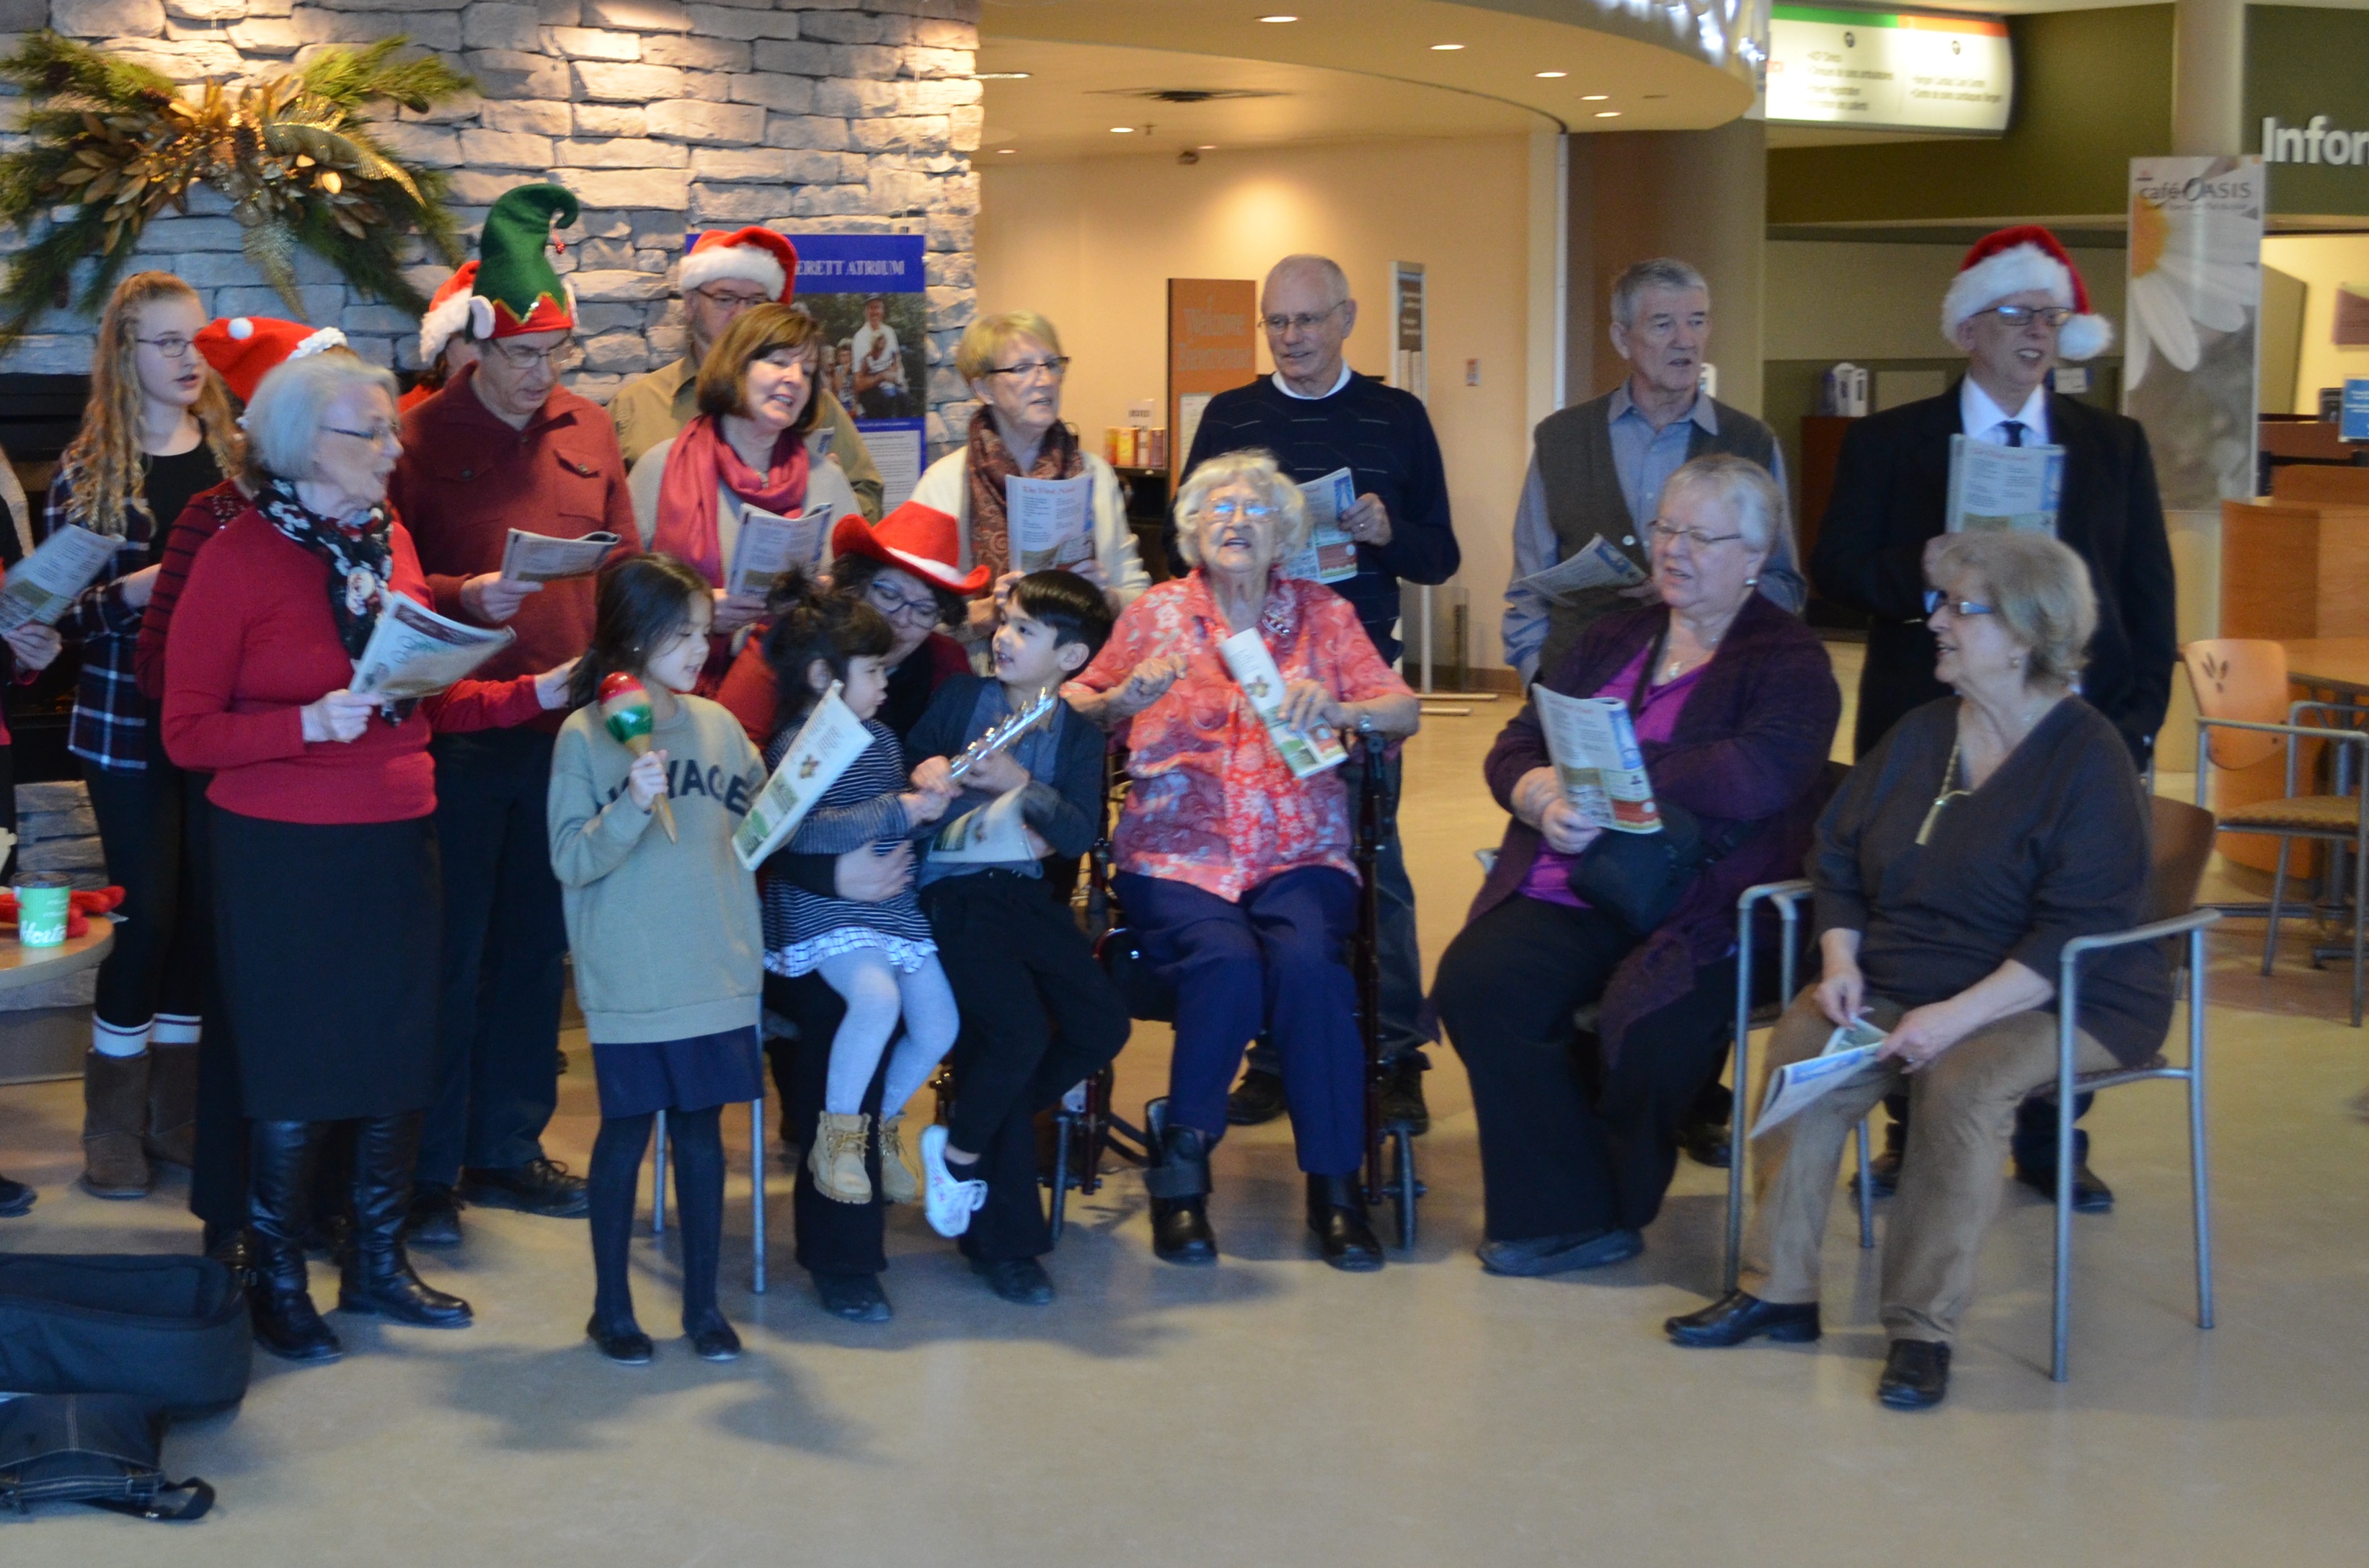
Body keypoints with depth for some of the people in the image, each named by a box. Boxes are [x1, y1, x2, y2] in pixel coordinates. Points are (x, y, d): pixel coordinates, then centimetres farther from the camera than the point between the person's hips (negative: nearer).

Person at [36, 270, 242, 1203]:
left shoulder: (239, 455, 4)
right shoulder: (86, 471, -2)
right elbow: (55, 612, -3)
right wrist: (132, 591, -20)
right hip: (128, 725, -2)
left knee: (204, 914, 8)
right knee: (148, 913, -3)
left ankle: (179, 1114, 22)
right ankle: (114, 1125, 13)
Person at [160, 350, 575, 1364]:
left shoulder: (389, 541, 8)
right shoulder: (237, 558, -10)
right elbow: (187, 732, -10)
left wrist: (535, 694, 3)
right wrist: (309, 723, -23)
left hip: (397, 841, 6)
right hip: (284, 853, -5)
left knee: (401, 1061, 10)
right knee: (297, 1073, 2)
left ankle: (379, 1262, 27)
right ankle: (277, 1282, 19)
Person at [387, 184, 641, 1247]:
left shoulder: (590, 433, 9)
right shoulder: (420, 438, -6)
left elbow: (626, 565, 13)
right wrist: (466, 596, -24)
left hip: (565, 731, 5)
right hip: (458, 732, -5)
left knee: (536, 944, 12)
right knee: (449, 951, 1)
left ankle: (509, 1148, 25)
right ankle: (429, 1170, 11)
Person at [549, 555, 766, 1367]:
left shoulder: (718, 724, 5)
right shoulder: (585, 735, -6)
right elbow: (571, 861, -10)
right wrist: (630, 808, -24)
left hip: (717, 971, 3)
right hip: (628, 983, -3)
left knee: (701, 1130, 9)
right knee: (625, 1133, 5)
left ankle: (703, 1302, 21)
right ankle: (612, 1306, 20)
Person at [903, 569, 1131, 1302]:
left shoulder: (1078, 735, 9)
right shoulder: (960, 697, 6)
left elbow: (1082, 833, -3)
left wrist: (1020, 786, -16)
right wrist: (929, 781, -14)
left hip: (1027, 891, 4)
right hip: (953, 888, -4)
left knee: (1103, 1025, -11)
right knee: (1019, 1031, -23)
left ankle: (968, 1138, 9)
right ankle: (1002, 1240, -4)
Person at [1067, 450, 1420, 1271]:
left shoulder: (1323, 614, 13)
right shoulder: (1157, 612, 11)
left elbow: (1405, 712, 5)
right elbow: (1074, 704, 10)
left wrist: (1336, 707, -14)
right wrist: (1125, 699, -10)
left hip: (1300, 854, 1)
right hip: (1177, 853, -1)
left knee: (1308, 960, -31)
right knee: (1227, 960, -32)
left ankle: (1335, 1184, -18)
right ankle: (1180, 1172, -14)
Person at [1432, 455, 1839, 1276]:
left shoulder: (1789, 660, 3)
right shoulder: (1615, 638, 22)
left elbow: (1757, 777, -16)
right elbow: (1515, 747, 17)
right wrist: (1542, 798, -8)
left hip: (1699, 909, -5)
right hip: (1570, 897, 5)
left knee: (1641, 1022, -33)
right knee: (1473, 983, -23)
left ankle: (1613, 1205, -1)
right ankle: (1570, 1215, -14)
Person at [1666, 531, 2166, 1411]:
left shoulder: (2087, 760, -12)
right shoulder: (1921, 735, 10)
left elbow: (2076, 936, -20)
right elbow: (1837, 858, 17)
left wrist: (1957, 1016, -28)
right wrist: (1841, 960, -2)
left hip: (2067, 1004, -6)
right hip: (1902, 984, 6)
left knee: (1961, 1086, -35)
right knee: (1801, 1045, -22)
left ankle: (1924, 1329, -22)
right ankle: (1778, 1291, -13)